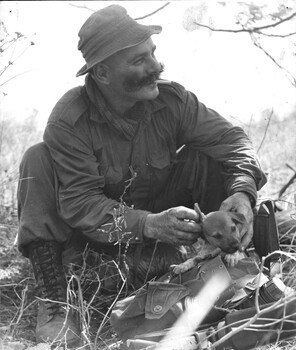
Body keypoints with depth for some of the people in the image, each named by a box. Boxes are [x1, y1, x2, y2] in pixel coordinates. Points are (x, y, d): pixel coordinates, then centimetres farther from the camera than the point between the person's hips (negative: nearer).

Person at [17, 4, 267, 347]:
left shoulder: (172, 99, -17)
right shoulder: (68, 120, -26)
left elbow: (230, 137, -18)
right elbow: (80, 202, -31)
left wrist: (242, 191, -41)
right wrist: (149, 224, -46)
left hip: (159, 211, 2)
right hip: (101, 227, -2)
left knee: (205, 158, -19)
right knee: (38, 160, -27)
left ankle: (137, 265, -16)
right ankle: (53, 301, -27)